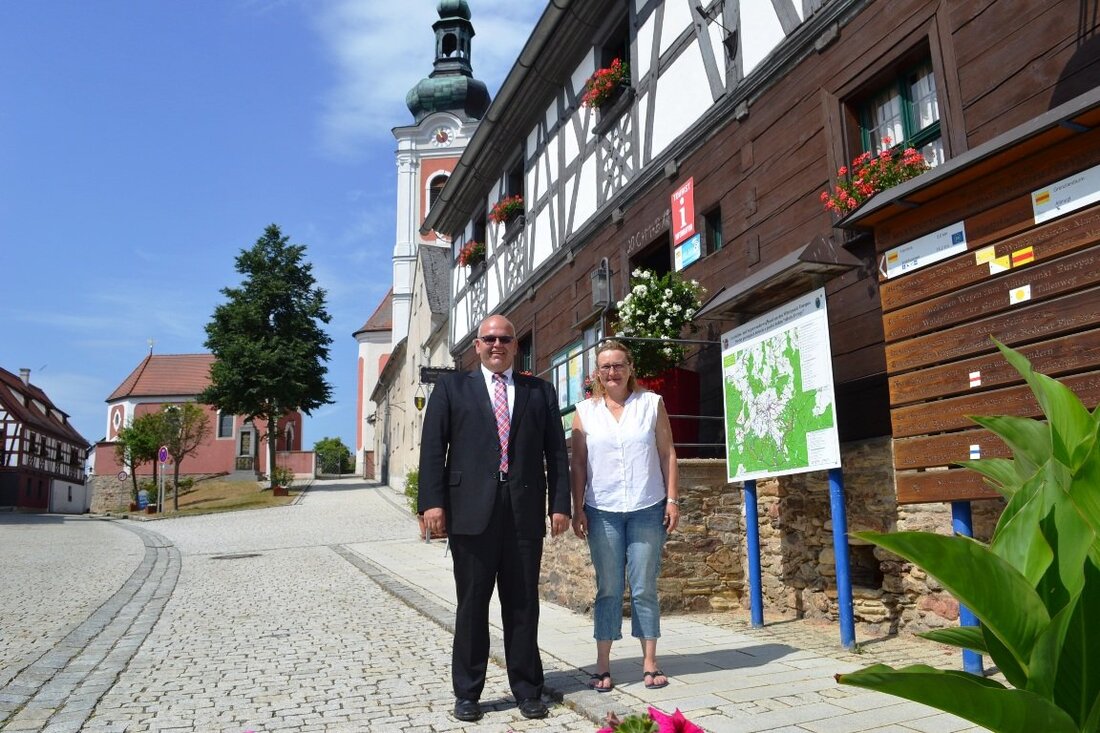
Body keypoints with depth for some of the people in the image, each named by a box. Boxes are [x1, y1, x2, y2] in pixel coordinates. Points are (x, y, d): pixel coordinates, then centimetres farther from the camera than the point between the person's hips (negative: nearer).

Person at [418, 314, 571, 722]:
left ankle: (527, 690, 21)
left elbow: (556, 452, 9)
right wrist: (433, 501, -7)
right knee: (472, 604, 8)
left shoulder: (540, 392, 13)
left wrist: (560, 504, 1)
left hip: (525, 513, 1)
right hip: (471, 512, -1)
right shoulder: (451, 387, 10)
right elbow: (432, 447, 2)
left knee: (523, 604, 8)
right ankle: (467, 693, 21)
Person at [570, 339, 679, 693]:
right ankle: (602, 666, 13)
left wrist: (672, 499, 0)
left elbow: (667, 454, 5)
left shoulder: (651, 403, 5)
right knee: (608, 589, 5)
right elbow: (578, 462, 5)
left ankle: (650, 663, 15)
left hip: (647, 509, 0)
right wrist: (577, 509, 1)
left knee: (644, 589, 5)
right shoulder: (585, 411, 6)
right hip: (603, 511, 1)